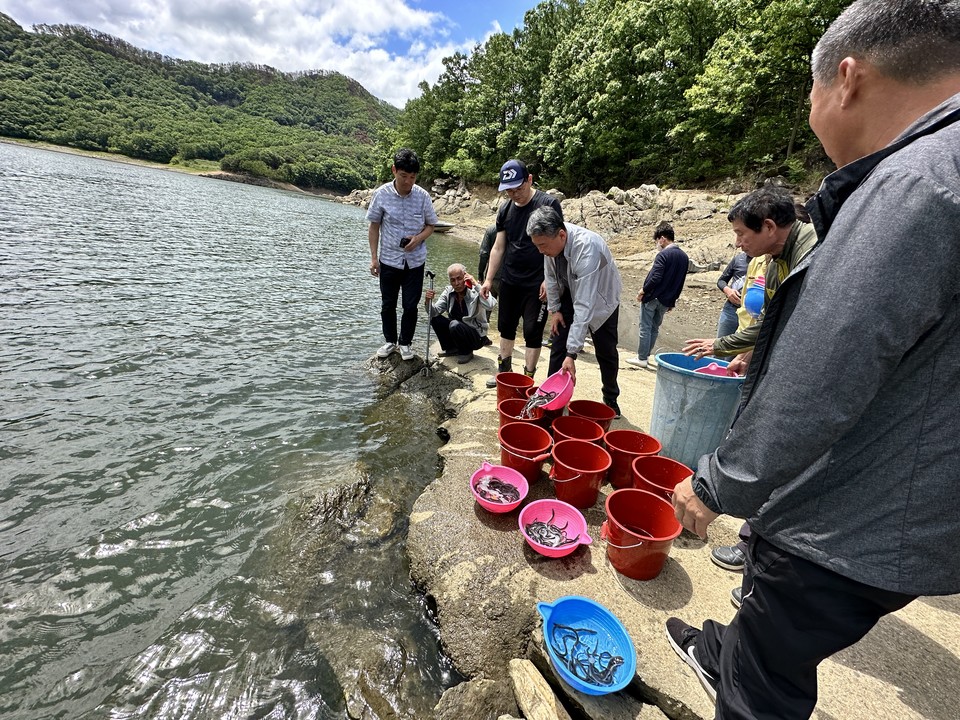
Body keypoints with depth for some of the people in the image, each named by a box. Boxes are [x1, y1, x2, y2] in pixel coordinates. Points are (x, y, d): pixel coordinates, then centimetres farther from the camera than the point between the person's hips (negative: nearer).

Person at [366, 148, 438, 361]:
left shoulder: (422, 196, -5)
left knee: (411, 305, 4)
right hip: (388, 260, 0)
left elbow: (431, 225, 5)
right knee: (388, 304, 10)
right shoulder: (381, 194, -7)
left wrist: (418, 238, -15)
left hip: (415, 261, 0)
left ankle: (405, 343, 22)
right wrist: (374, 257, -3)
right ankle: (390, 341, 29)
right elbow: (374, 226, 1)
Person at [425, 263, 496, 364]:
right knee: (434, 319, -10)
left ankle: (466, 352, -4)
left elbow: (489, 306, -39)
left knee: (455, 325, -31)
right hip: (457, 329, 6)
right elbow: (434, 312, -7)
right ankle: (451, 348, 8)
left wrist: (476, 284, -32)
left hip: (477, 336, -6)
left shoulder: (475, 292, -18)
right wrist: (429, 300, -28)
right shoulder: (448, 291, -3)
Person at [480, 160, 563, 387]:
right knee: (506, 326, 15)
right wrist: (489, 279, 7)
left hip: (537, 283, -5)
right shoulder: (505, 210, 6)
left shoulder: (548, 204, -9)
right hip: (509, 281, 6)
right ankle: (504, 370, 32)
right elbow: (498, 247, 10)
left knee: (532, 332, 2)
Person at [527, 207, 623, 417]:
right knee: (558, 346, -2)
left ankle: (611, 400, 26)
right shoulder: (551, 240, -23)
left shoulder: (587, 248, -42)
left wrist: (572, 354, -46)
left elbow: (584, 305, -44)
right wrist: (554, 309, -1)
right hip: (570, 293, 5)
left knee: (606, 352, 5)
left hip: (601, 298, -4)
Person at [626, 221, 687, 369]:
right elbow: (680, 283, 14)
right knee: (655, 328, 16)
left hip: (652, 297, -7)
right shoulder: (684, 257, 10)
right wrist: (672, 301, 19)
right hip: (666, 301, 8)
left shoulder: (663, 255, -15)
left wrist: (643, 291, -10)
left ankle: (642, 358, 4)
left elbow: (655, 278, -24)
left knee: (645, 328, 1)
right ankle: (646, 354, 24)